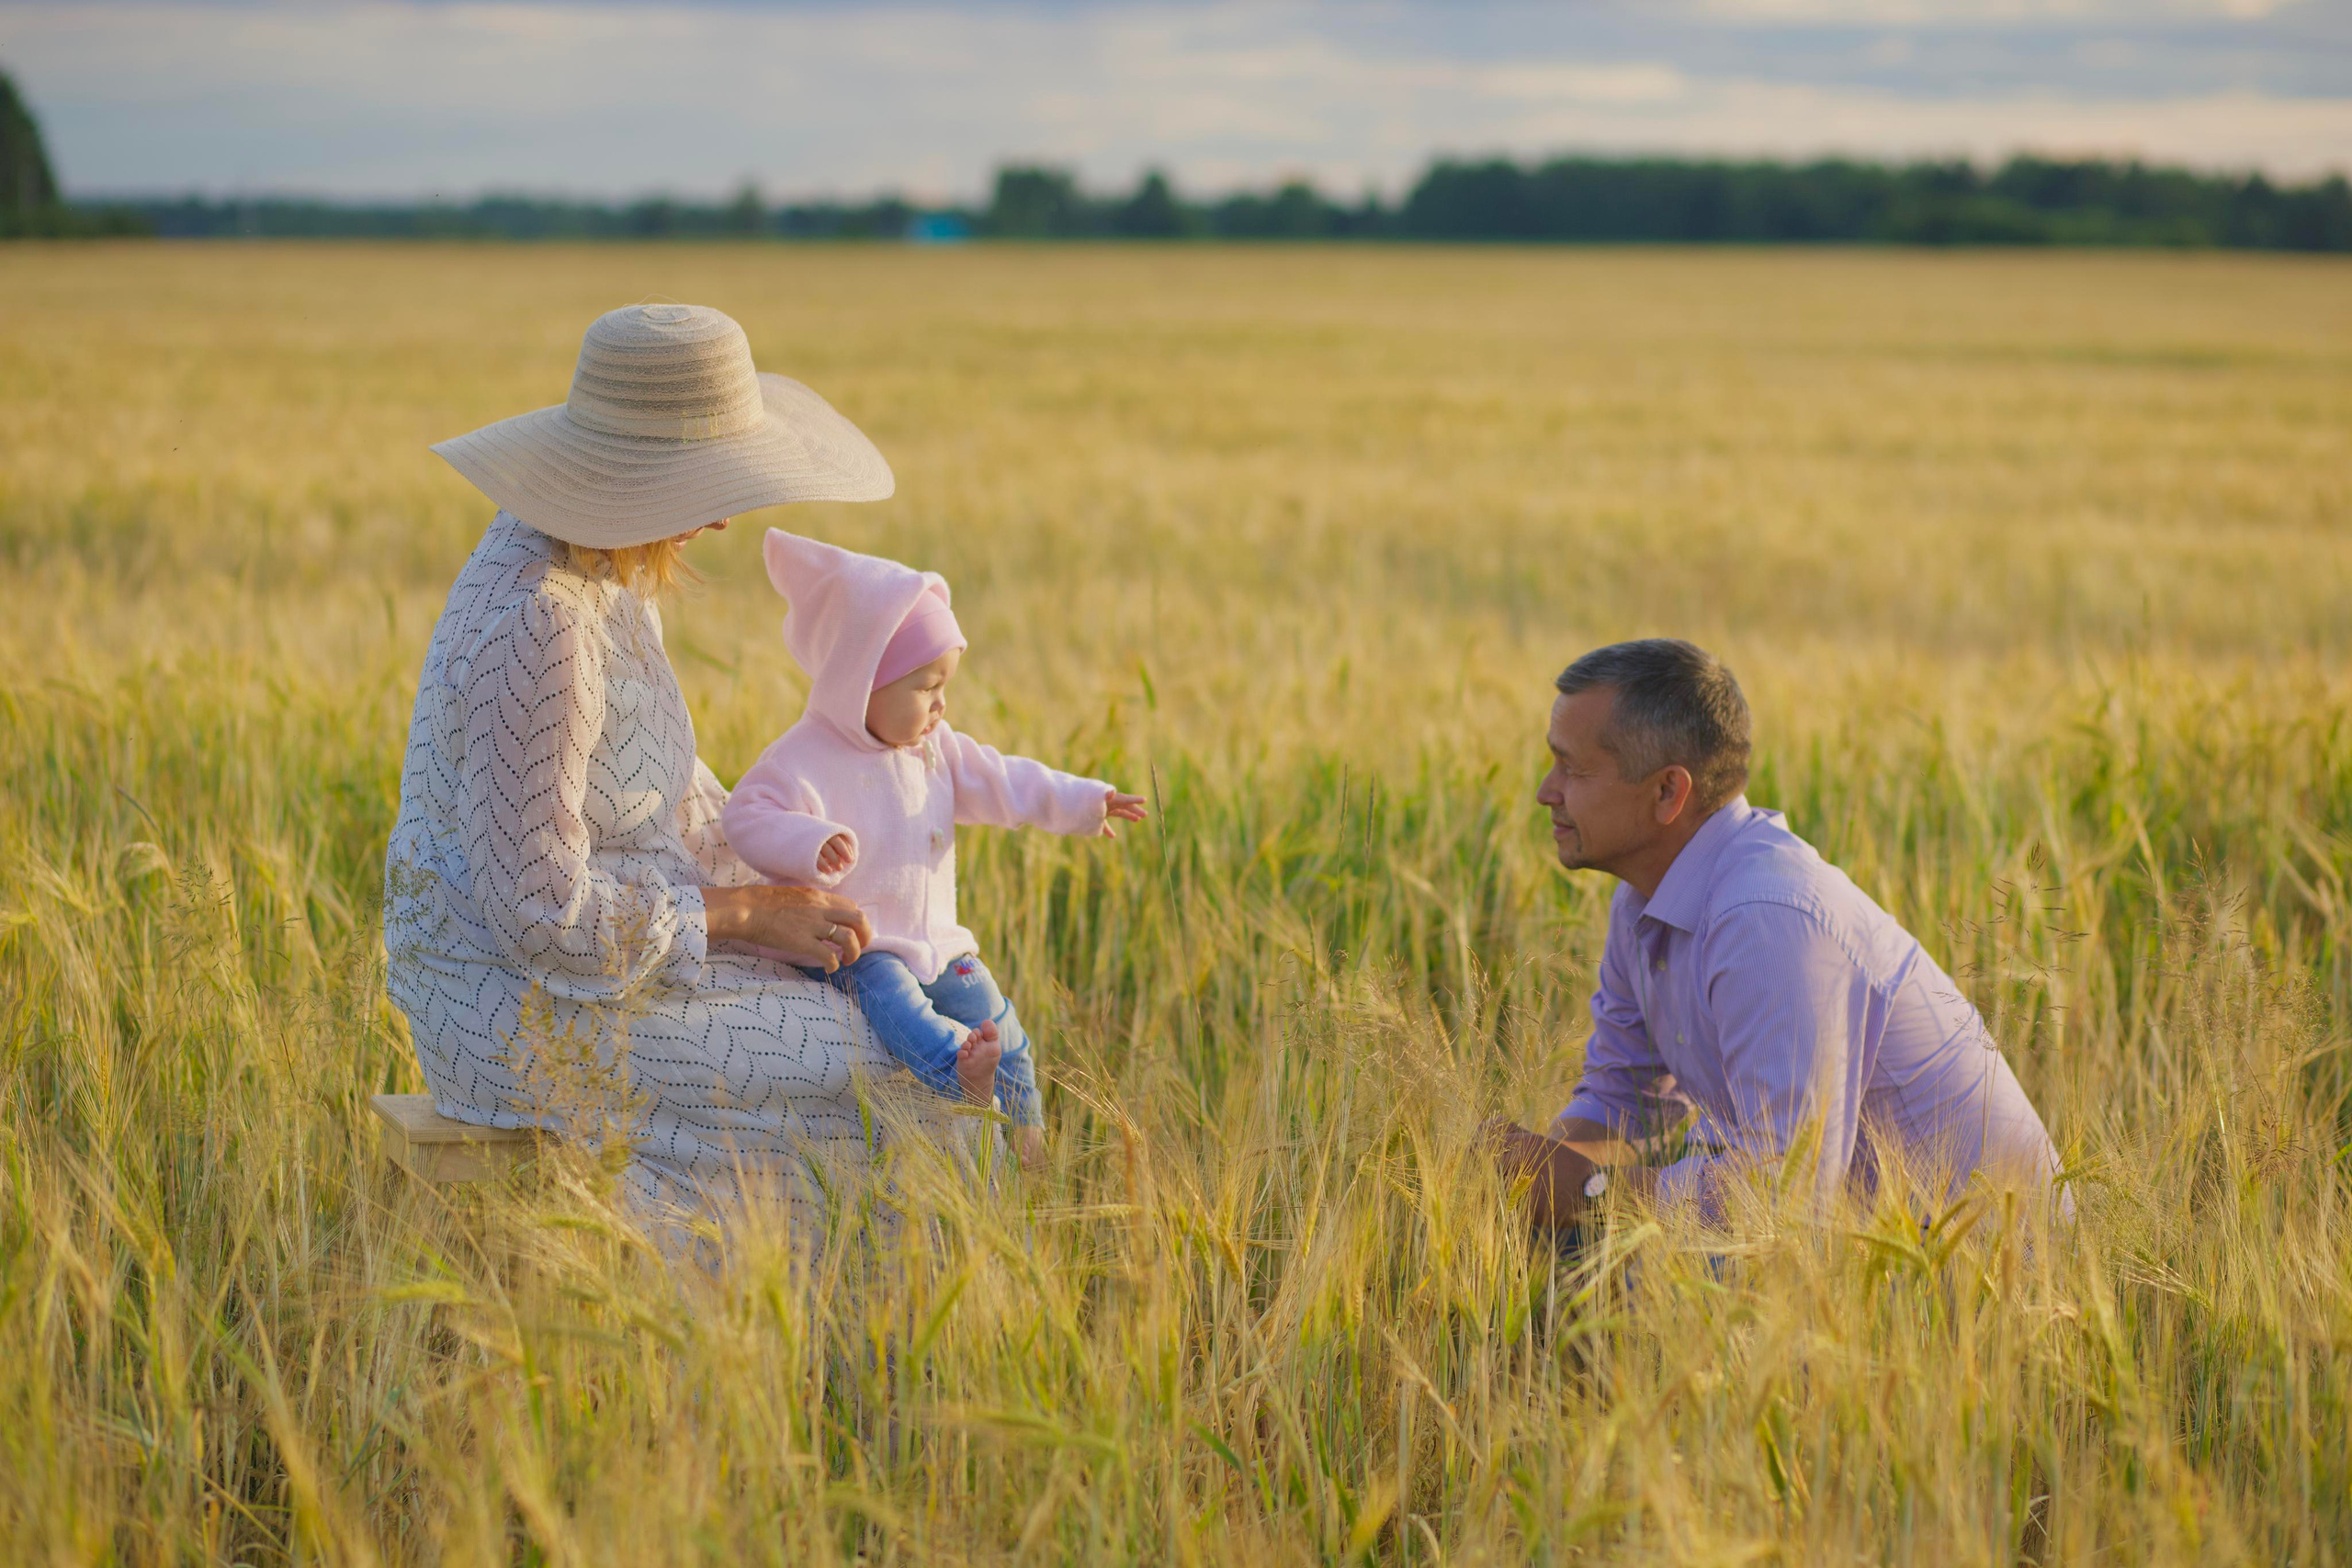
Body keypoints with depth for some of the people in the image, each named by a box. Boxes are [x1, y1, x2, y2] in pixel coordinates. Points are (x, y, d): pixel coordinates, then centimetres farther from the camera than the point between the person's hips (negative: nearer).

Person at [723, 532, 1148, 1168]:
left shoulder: (934, 749, 8)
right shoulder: (804, 760, -15)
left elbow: (999, 782, 14)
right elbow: (750, 818, -21)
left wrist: (1082, 802, 9)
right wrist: (813, 845, -39)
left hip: (936, 943, 7)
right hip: (854, 949, -7)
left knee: (992, 1013, -4)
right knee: (887, 994, -35)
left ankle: (1025, 1130, 11)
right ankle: (958, 1067, -58)